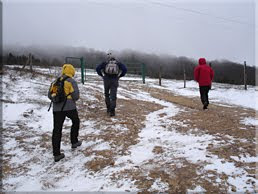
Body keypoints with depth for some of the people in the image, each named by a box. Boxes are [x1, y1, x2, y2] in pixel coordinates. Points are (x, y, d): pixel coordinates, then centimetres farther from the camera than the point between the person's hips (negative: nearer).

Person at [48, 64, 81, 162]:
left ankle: (56, 154, 7)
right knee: (76, 122, 24)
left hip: (57, 108, 4)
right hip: (70, 107, -4)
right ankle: (74, 142, 31)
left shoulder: (55, 82, 13)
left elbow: (50, 95, 14)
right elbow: (76, 96, -7)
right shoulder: (72, 81, -2)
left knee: (57, 130, 5)